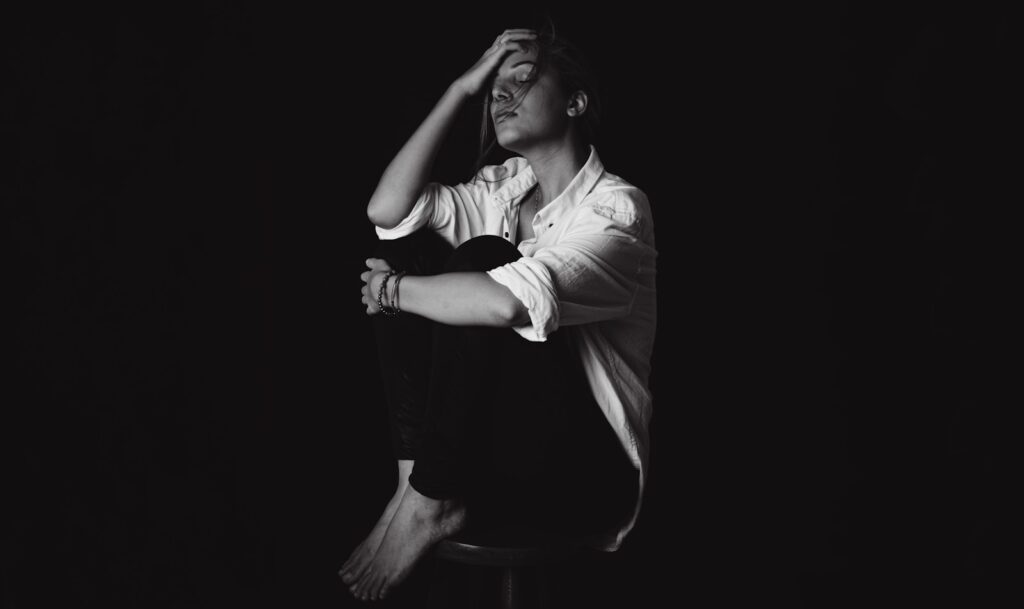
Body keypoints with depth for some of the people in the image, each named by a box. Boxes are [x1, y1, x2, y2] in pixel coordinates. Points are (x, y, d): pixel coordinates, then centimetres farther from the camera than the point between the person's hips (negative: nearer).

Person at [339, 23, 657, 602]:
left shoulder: (616, 207, -13)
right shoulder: (500, 187, 9)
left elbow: (510, 302, -31)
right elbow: (387, 209, -7)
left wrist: (393, 291, -16)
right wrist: (461, 89, -4)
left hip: (584, 468, -7)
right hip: (487, 438, 7)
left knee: (482, 258, -25)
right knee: (410, 248, -5)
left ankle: (431, 501, -20)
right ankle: (416, 475, -15)